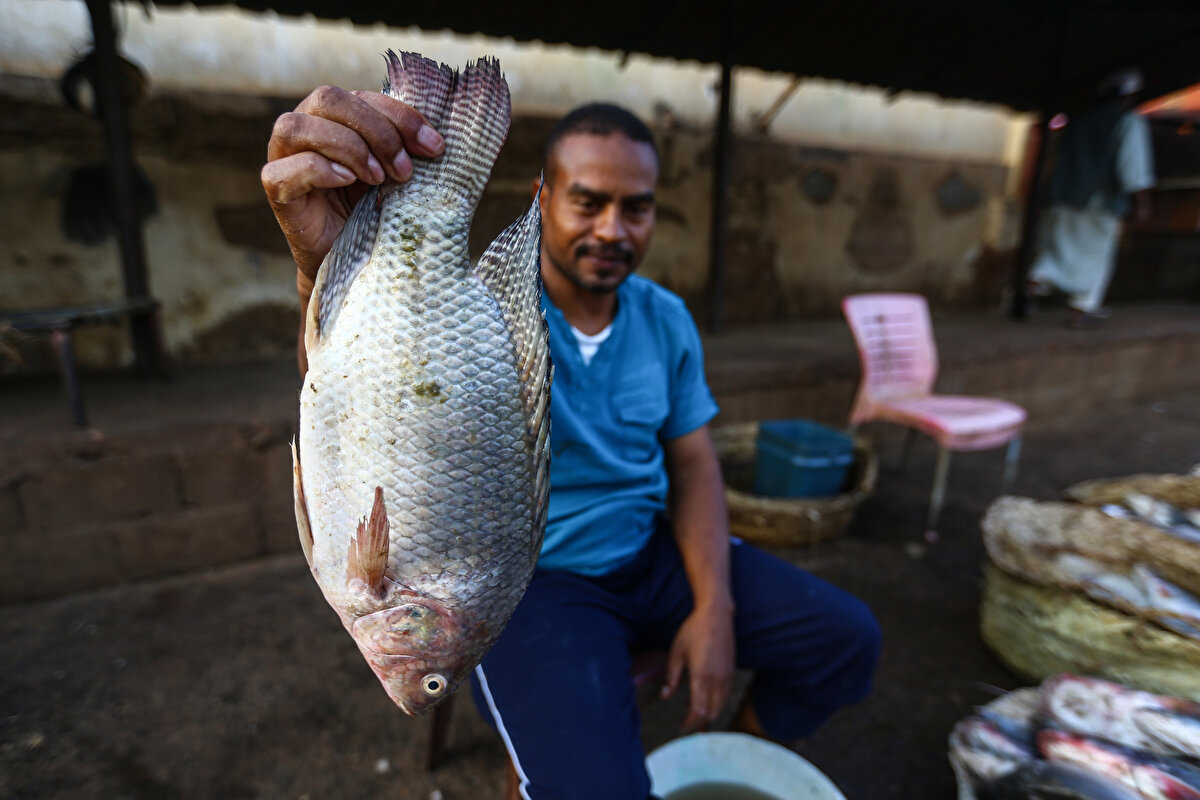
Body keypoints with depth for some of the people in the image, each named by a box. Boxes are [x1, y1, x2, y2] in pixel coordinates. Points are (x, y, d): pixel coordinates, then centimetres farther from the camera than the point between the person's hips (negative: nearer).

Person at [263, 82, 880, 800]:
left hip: (653, 553, 6)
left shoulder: (667, 320, 0)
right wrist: (330, 271, -58)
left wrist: (714, 607, -7)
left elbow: (694, 463, 3)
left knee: (849, 639, 3)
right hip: (533, 579, -4)